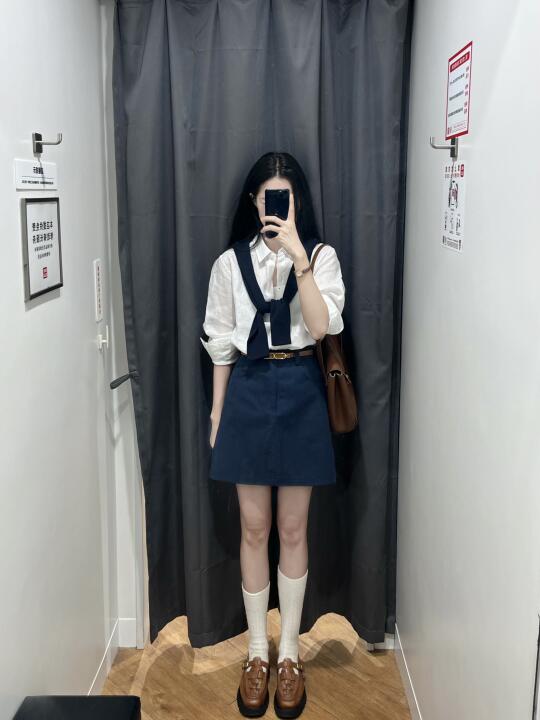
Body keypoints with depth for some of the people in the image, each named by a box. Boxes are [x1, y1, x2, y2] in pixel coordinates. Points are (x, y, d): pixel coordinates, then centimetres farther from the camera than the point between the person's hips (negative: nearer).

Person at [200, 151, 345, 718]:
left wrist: (298, 258, -21)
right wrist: (217, 411, 6)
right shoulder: (229, 262, 5)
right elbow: (221, 343, 7)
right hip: (249, 391, 1)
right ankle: (257, 652, 24)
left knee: (293, 529, 8)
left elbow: (322, 325, -15)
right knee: (254, 529, 8)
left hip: (299, 391, -1)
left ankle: (289, 653, 23)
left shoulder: (321, 256, 0)